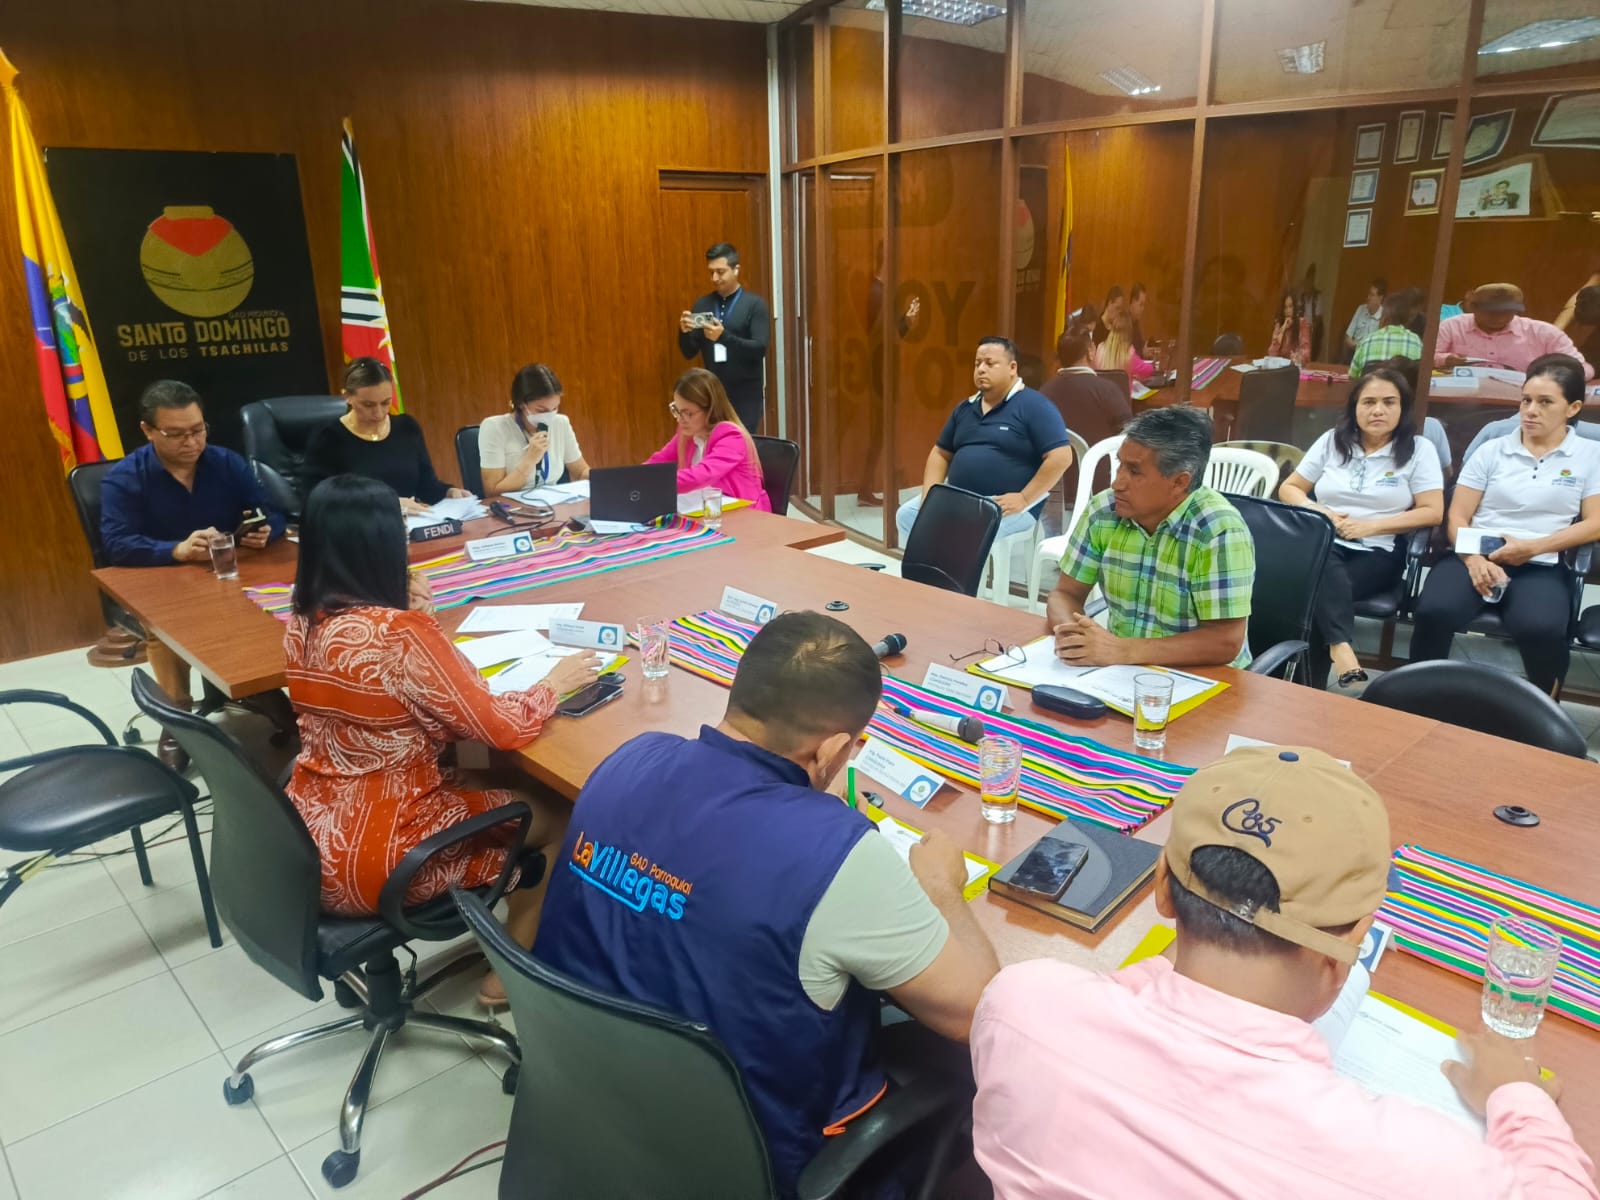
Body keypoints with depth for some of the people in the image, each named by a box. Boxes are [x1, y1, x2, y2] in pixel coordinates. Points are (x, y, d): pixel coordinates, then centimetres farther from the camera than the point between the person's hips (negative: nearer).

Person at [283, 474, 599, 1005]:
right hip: (372, 861, -8)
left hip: (311, 840, 8)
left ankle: (502, 926, 31)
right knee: (555, 813, 10)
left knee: (485, 782, 24)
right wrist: (555, 681, -3)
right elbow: (502, 727, -20)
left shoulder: (302, 623, -1)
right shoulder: (401, 633, -27)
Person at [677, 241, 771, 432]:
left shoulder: (754, 304, -5)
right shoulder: (702, 304, 7)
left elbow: (760, 349, -16)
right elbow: (689, 353, 6)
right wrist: (684, 332, -16)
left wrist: (723, 337, -28)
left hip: (746, 395, -4)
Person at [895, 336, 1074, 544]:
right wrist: (930, 493, 3)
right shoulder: (965, 408, 15)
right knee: (907, 514, -8)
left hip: (1006, 506, -7)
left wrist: (1024, 499, -19)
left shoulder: (1033, 406, -7)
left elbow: (1061, 457, -15)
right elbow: (940, 453, 21)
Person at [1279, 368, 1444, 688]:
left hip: (1379, 552, -1)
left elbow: (1433, 513, -1)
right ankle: (1341, 651, -52)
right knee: (1326, 573, -38)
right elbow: (1288, 489, 16)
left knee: (1319, 587, -34)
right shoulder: (1332, 440, 13)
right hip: (1324, 542, 2)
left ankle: (1310, 680, -32)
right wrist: (1317, 511, -5)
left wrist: (1371, 525, -12)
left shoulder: (1418, 449, 5)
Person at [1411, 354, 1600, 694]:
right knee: (1433, 612, -32)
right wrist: (1474, 560, -14)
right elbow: (1458, 517, 6)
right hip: (1476, 558, 1)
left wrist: (1533, 547, -11)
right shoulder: (1492, 450, 13)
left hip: (1540, 567, -1)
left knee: (1542, 629, -34)